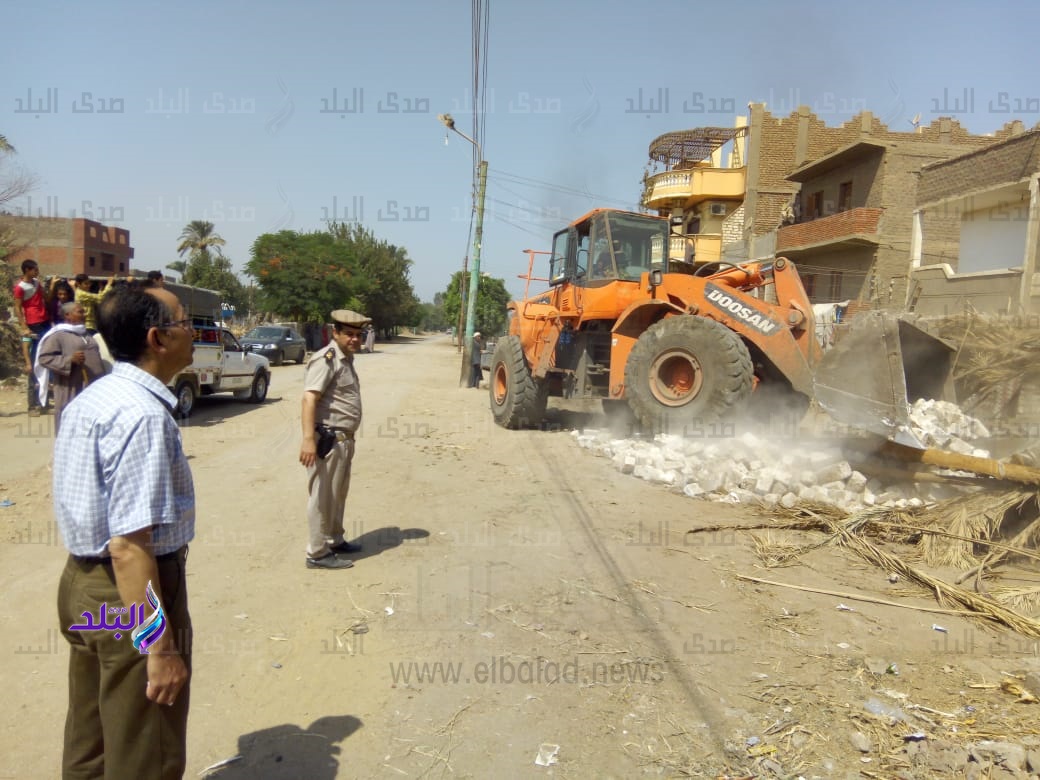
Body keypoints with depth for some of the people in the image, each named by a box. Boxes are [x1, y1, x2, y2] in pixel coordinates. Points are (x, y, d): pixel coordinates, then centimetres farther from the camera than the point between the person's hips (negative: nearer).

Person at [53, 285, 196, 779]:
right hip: (132, 593, -10)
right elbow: (129, 546, -29)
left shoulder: (89, 399, 7)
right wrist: (161, 647, -25)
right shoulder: (144, 415, -25)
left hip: (82, 584, 10)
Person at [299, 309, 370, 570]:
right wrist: (308, 439, -34)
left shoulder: (346, 359, 15)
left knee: (338, 495, 20)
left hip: (344, 439, 10)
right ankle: (318, 553, 8)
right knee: (322, 497, -1)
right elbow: (309, 399, -25)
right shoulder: (326, 360, -15)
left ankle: (335, 541, 35)